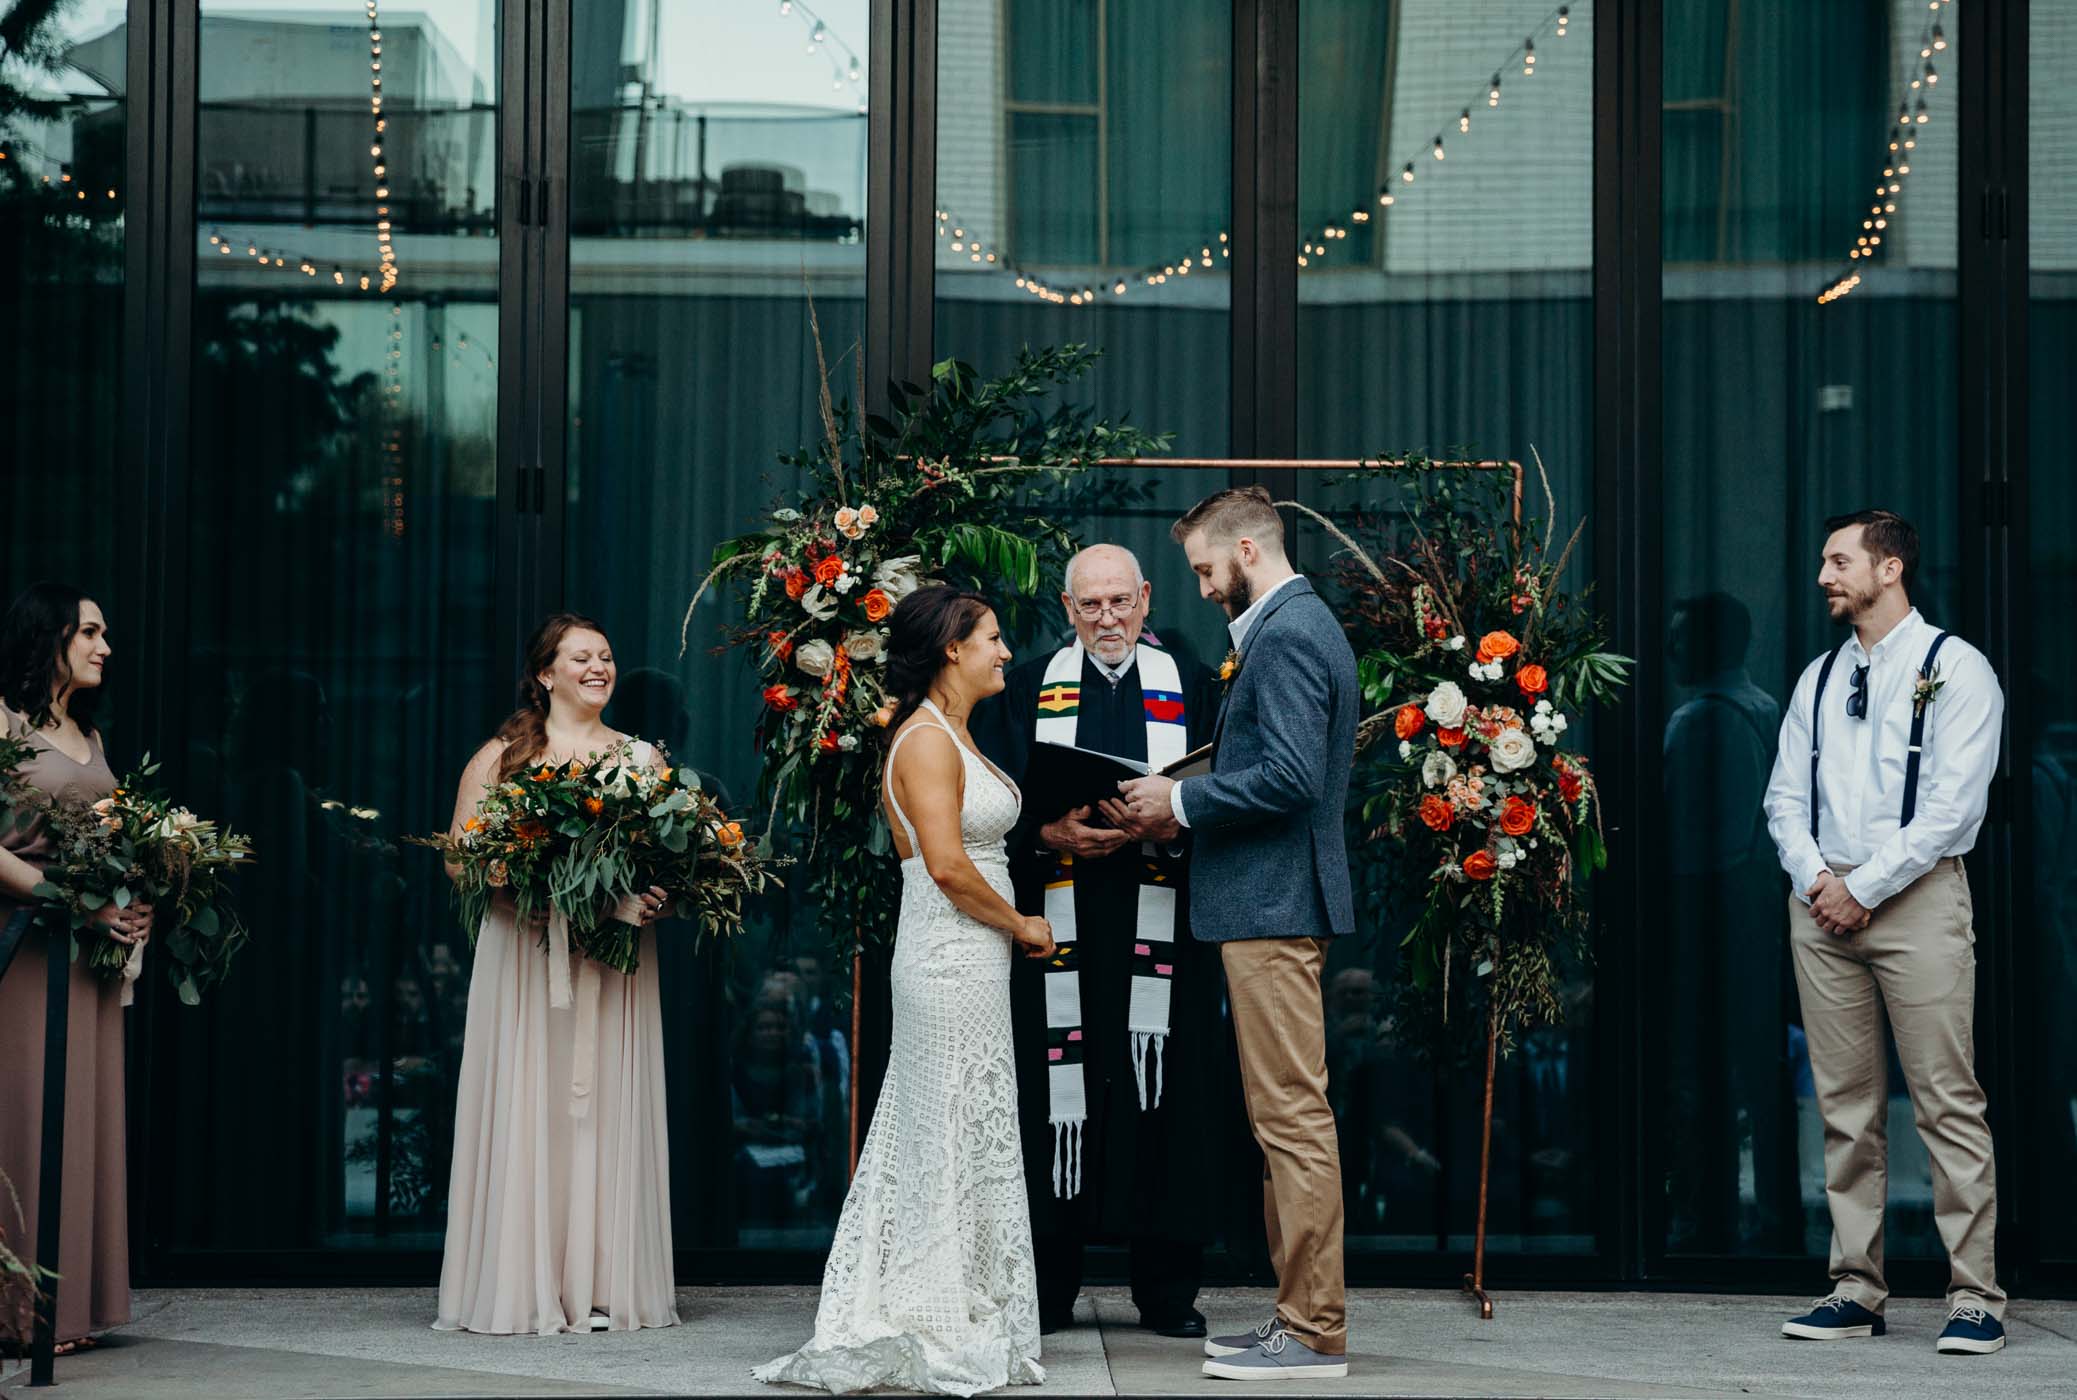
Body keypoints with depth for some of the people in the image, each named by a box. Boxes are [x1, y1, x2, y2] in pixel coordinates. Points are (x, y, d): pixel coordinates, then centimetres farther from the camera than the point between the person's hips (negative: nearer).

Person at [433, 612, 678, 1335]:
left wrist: (659, 895, -9)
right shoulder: (501, 756, 5)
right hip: (525, 954, -2)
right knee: (527, 1110, -5)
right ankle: (525, 1288, -1)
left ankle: (603, 1287, 3)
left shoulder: (643, 758, 13)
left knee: (608, 1108, 0)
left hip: (615, 960, 2)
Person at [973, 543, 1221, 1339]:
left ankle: (1167, 1293, 8)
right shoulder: (1030, 688, 10)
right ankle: (1047, 1292, 7)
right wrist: (1051, 836, -15)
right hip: (1059, 935, 0)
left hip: (1158, 934, 0)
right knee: (1056, 1096, -1)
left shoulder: (1191, 688, 10)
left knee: (1161, 1096, 0)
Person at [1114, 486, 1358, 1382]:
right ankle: (1300, 1315, 18)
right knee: (1287, 1119, 13)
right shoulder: (1297, 625, 18)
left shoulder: (1288, 634, -14)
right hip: (1273, 902, 11)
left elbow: (1290, 776, -23)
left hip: (1274, 907, -11)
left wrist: (1181, 801, -12)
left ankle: (1315, 1333, -4)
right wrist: (1182, 811, 11)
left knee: (1292, 1118, -7)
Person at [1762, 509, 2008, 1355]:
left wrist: (1863, 889, -11)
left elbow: (1953, 803, -10)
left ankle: (1975, 1296, -7)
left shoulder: (1953, 669, -1)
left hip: (1915, 898, -6)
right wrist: (1817, 879, -5)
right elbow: (1786, 798, 14)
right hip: (1822, 900, 6)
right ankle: (1857, 1290, 8)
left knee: (1947, 1099, -8)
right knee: (1845, 1105, 5)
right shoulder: (1819, 679, 17)